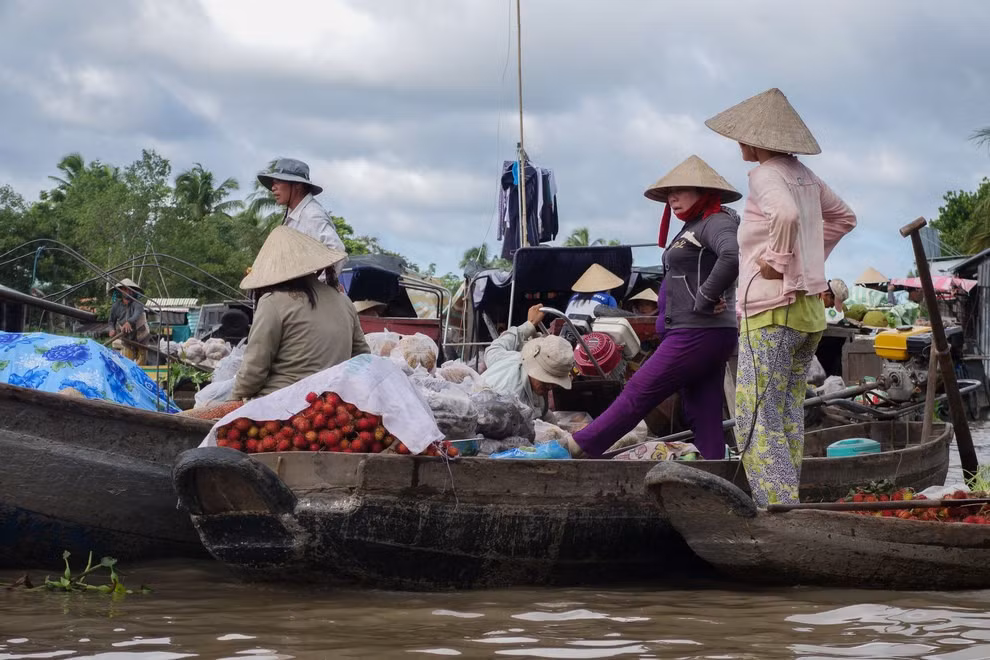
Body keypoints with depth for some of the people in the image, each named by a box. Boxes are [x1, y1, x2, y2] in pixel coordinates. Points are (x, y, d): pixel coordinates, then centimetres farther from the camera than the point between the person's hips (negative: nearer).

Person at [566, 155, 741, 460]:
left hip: (698, 334, -10)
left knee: (639, 393, -2)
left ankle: (580, 447, 5)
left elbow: (732, 256, -30)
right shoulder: (692, 228, 20)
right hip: (695, 334, 10)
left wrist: (705, 300, -23)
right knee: (704, 418, 6)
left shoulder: (717, 223, -10)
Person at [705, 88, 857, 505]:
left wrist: (780, 262, -20)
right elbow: (844, 217, 28)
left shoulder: (765, 176, -12)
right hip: (809, 311, 9)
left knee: (756, 422, -7)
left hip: (771, 312, -9)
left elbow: (786, 214, -34)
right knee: (788, 419, 12)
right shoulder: (803, 175, 13)